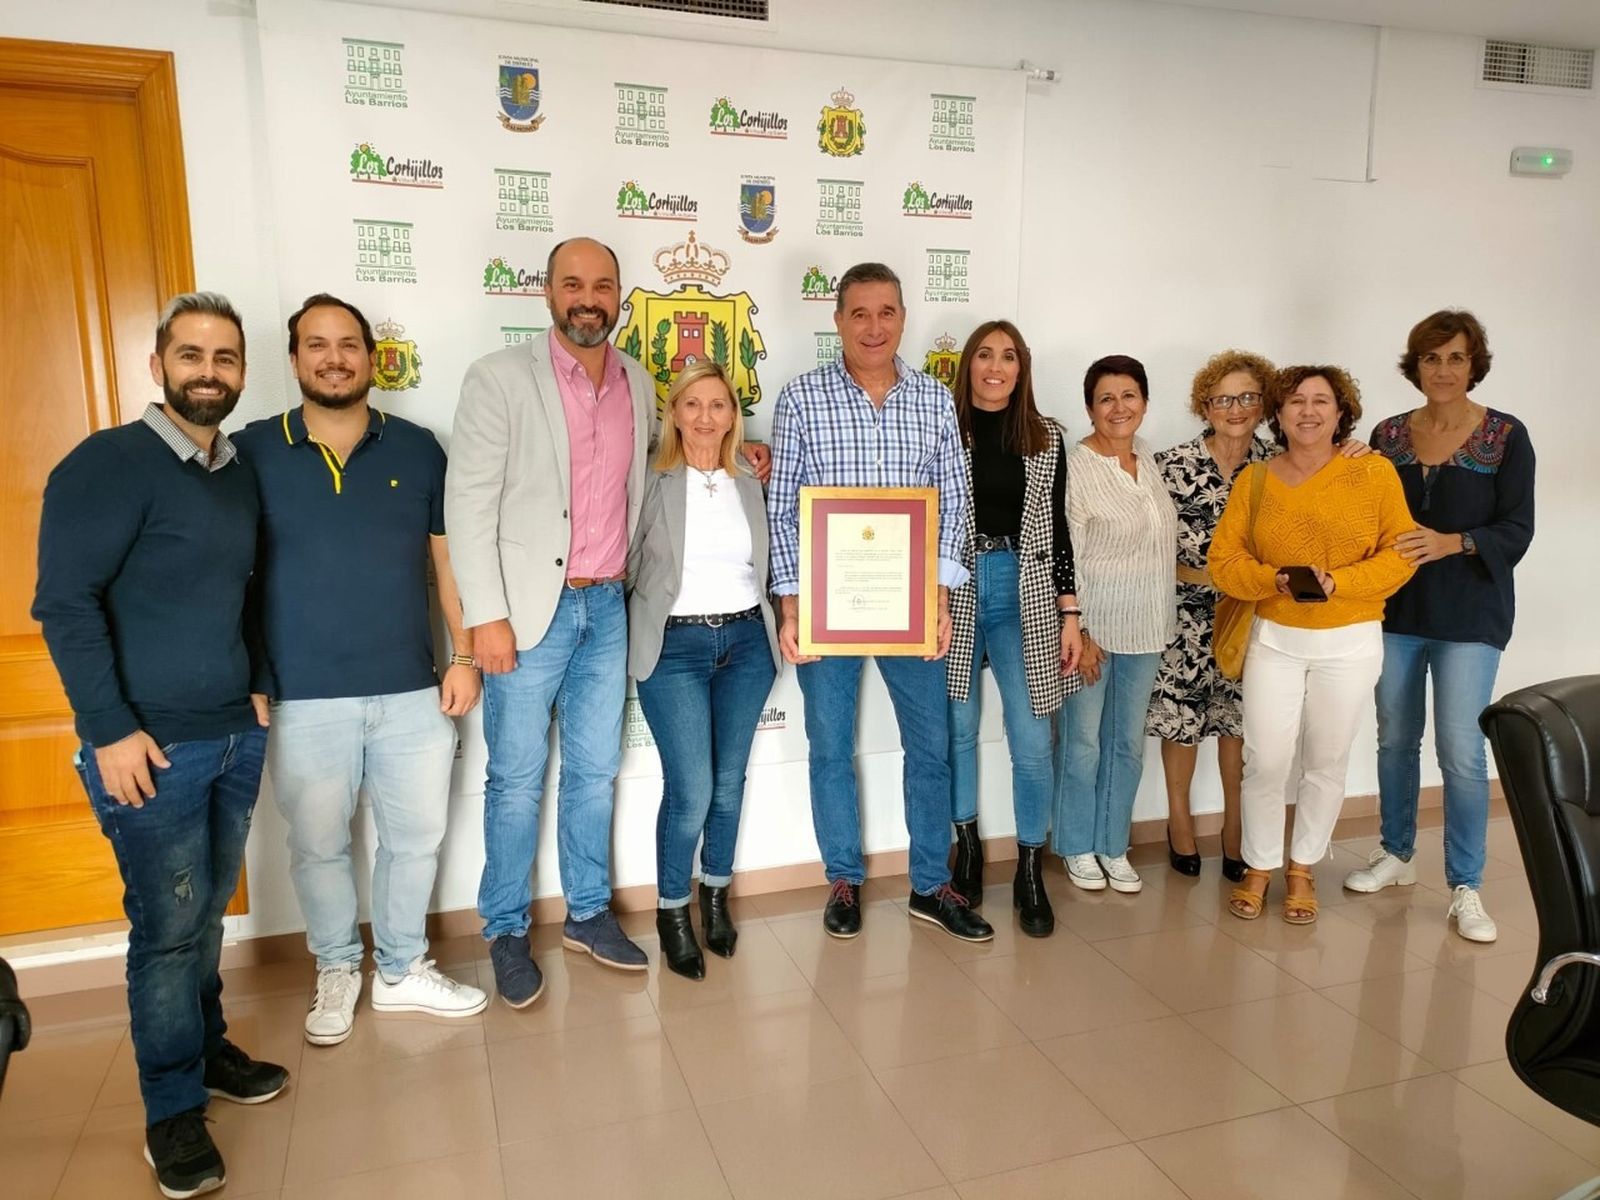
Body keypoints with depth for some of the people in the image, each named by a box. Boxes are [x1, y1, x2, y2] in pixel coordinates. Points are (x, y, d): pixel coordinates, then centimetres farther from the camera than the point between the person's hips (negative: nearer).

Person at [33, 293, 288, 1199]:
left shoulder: (243, 473, 10)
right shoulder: (108, 463, -11)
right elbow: (65, 601, -15)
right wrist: (111, 729, -17)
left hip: (236, 737, 6)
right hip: (150, 746, -6)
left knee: (209, 911, 16)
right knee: (169, 926, 3)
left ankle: (208, 1048, 34)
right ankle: (174, 1109, 19)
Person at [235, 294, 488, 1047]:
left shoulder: (417, 449, 3)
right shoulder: (251, 453, -2)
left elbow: (448, 558, 7)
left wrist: (464, 656, 1)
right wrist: (245, 685, -4)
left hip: (411, 691, 2)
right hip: (302, 700, -1)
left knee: (416, 837, 13)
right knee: (318, 846, 13)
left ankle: (402, 969, 34)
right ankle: (336, 969, 37)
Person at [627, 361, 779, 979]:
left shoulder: (749, 486, 10)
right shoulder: (650, 483, -4)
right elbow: (626, 565, -3)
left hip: (746, 641, 4)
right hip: (675, 646, -4)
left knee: (729, 782, 11)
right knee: (690, 790, -6)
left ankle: (716, 896, 32)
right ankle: (672, 910, 17)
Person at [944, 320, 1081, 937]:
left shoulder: (1045, 440, 8)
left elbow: (1056, 529, 9)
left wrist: (1069, 615, 5)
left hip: (1026, 597, 1)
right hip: (955, 594, -1)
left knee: (1032, 741, -2)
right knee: (958, 728, 8)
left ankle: (1030, 874, 13)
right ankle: (968, 845, 30)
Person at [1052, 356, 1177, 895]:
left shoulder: (1147, 457, 6)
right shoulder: (1076, 467, -14)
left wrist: (1163, 625, 14)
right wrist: (1077, 633, -16)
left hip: (1144, 628, 6)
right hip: (1094, 624, -6)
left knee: (1128, 742, 14)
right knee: (1083, 741, 6)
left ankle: (1113, 846, 28)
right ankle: (1078, 848, 23)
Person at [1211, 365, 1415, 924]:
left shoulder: (1374, 472, -5)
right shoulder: (1253, 481, -1)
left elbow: (1401, 553, -7)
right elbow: (1223, 560, -3)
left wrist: (1336, 582, -20)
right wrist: (1274, 580, -21)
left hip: (1349, 644, 0)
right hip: (1274, 639, 0)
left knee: (1326, 763, 11)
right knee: (1266, 762, 0)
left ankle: (1302, 869, 29)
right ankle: (1259, 867, 20)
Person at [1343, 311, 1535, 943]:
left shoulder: (1506, 435, -4)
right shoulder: (1388, 435, 5)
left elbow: (1516, 531, -7)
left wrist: (1450, 543, -23)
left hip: (1470, 617, -3)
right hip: (1395, 609, 3)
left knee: (1461, 752, -4)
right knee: (1395, 739, 13)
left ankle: (1465, 887, 10)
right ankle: (1396, 855, 30)